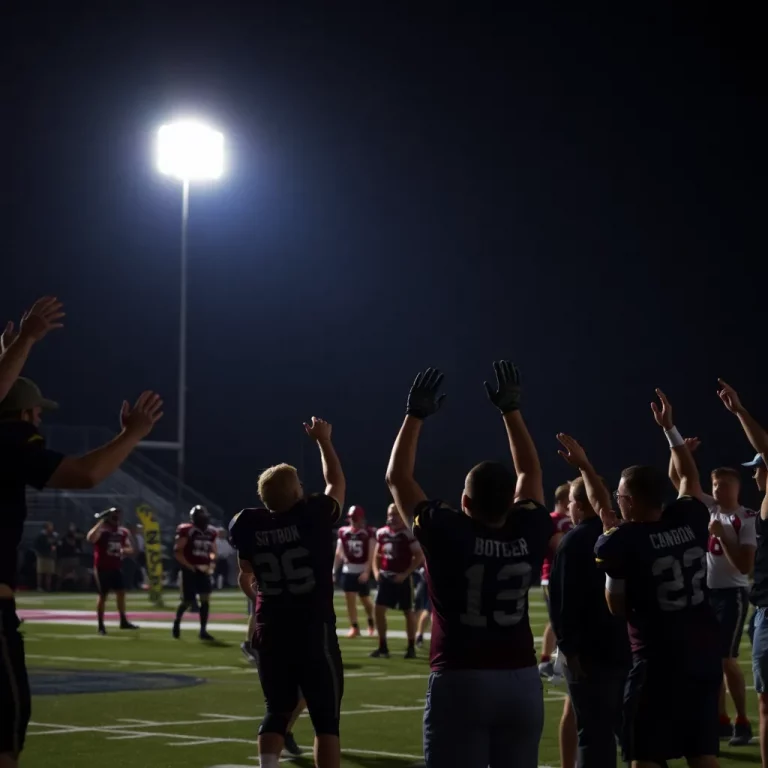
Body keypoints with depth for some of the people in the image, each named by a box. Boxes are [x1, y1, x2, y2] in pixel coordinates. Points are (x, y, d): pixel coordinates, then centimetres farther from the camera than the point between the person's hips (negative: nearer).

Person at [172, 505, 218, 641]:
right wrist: (189, 566, -16)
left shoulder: (211, 533, 7)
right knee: (188, 601, -1)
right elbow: (177, 552, -11)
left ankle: (203, 630, -2)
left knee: (205, 599, -6)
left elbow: (212, 552, 20)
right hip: (189, 570, -5)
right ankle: (177, 621, 30)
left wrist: (212, 563, 1)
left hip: (204, 571, 5)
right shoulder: (187, 531, -11)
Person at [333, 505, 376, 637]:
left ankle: (371, 622, 30)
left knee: (365, 599, 5)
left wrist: (366, 571, -20)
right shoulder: (343, 532, 4)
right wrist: (334, 570, 4)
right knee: (350, 599, -2)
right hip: (348, 570, 3)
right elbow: (339, 553, 9)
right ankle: (354, 627, 4)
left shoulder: (369, 532, -7)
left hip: (362, 570, -3)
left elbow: (371, 555, -11)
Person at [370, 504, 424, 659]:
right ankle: (383, 647, 8)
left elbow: (419, 556, -12)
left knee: (408, 612, 4)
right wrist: (376, 571, 3)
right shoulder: (382, 532, 7)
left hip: (402, 578, -5)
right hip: (385, 577, 5)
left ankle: (411, 647, 13)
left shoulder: (409, 533, -11)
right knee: (379, 610, -1)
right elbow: (377, 554, 19)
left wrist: (405, 574, -17)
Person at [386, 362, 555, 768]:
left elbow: (397, 477, 4)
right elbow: (530, 474, 18)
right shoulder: (527, 535, -1)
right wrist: (510, 409, 24)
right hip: (521, 681, 4)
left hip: (460, 683, -4)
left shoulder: (447, 535, -9)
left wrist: (416, 415, 12)